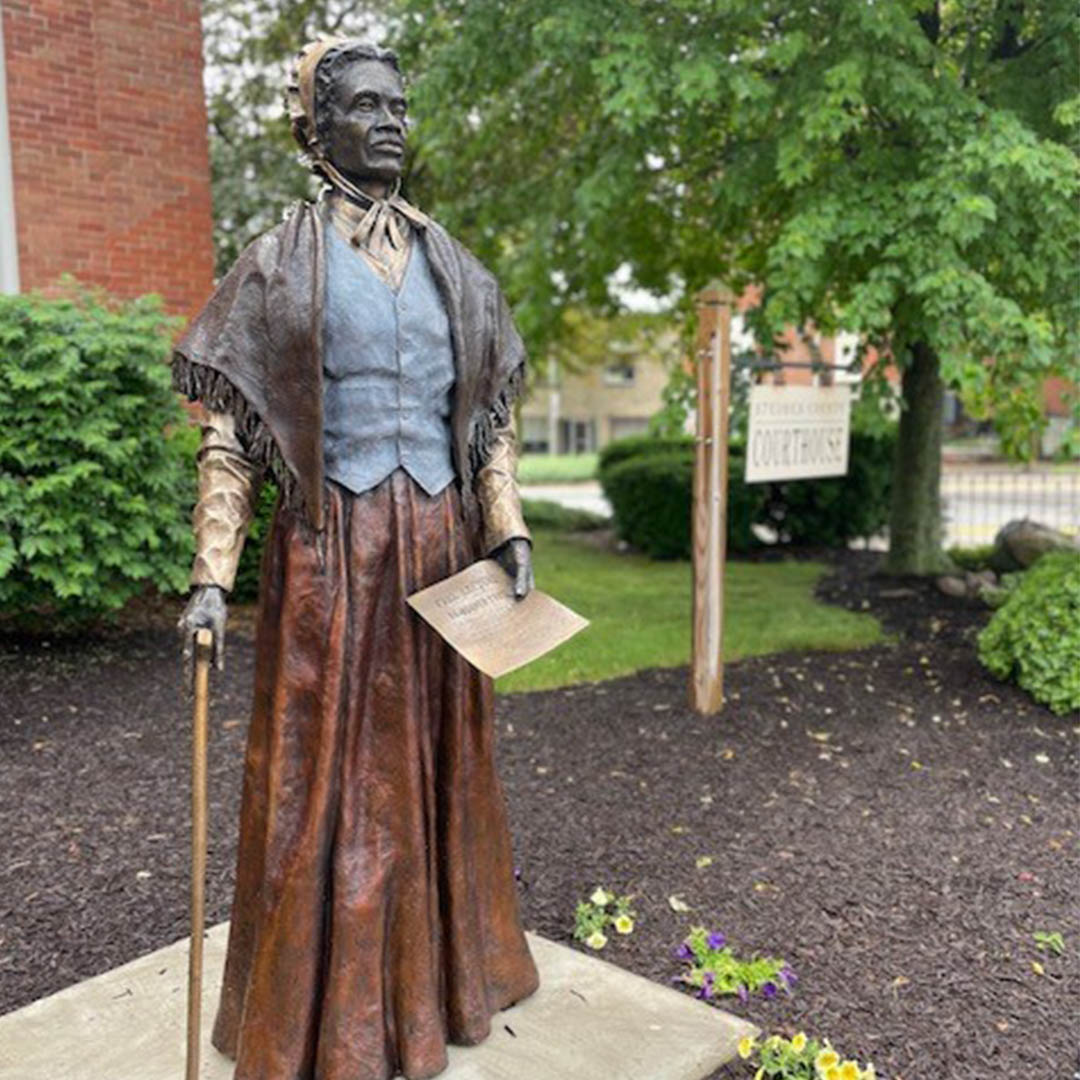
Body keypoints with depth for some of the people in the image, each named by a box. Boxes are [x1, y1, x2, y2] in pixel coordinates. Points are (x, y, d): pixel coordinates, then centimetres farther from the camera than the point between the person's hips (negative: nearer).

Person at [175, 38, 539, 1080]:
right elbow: (228, 437, -4)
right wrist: (210, 577, -11)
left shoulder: (449, 264, 11)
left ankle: (434, 978, 35)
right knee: (326, 770, 4)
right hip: (331, 552, -4)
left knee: (434, 761, 13)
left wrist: (509, 532, 3)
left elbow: (489, 421, 14)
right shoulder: (280, 264, -1)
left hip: (437, 550, 4)